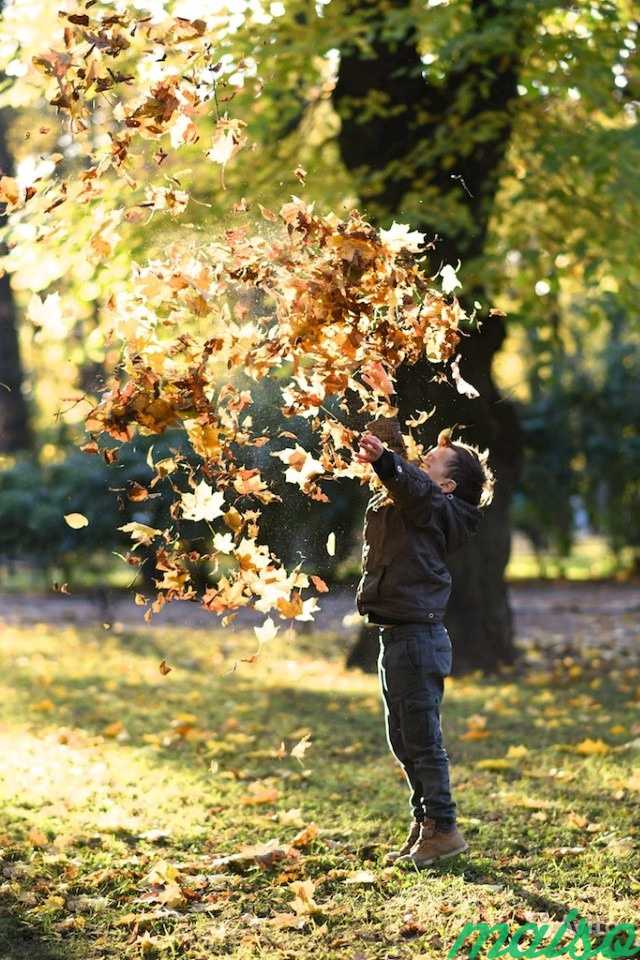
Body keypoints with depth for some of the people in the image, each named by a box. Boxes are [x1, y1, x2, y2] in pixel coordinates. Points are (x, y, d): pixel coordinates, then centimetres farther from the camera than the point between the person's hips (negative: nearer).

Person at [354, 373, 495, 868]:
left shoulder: (436, 507, -11)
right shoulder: (412, 503, 14)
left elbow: (410, 481, -32)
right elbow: (398, 462, 23)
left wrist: (384, 459, -51)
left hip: (418, 636, -10)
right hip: (398, 636, 10)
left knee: (422, 738, -5)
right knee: (404, 740, 14)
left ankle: (442, 828, 2)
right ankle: (425, 825, 22)